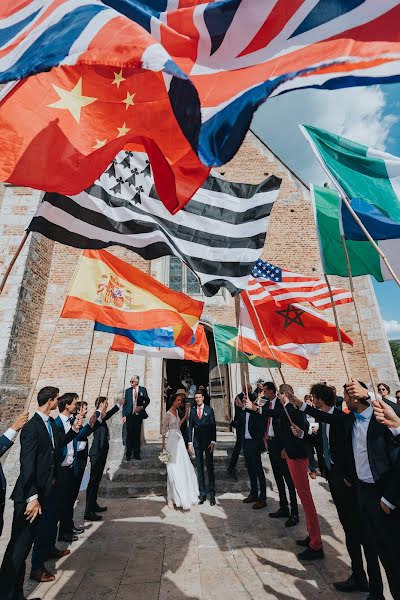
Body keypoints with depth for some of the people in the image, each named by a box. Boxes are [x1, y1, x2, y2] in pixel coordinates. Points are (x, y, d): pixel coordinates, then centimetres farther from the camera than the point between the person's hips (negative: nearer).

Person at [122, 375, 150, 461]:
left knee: (137, 434, 6)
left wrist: (142, 407, -6)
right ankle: (128, 454, 13)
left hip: (139, 415, 0)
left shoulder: (143, 389, 2)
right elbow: (125, 403, 4)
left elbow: (147, 400, 10)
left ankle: (136, 454, 16)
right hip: (129, 415, 0)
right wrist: (124, 415, -2)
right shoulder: (128, 391, 5)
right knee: (129, 434, 2)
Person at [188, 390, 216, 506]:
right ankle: (202, 494, 18)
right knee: (199, 468, 8)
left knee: (210, 467, 0)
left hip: (208, 442, -3)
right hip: (197, 443, 3)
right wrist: (190, 442, 3)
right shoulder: (192, 411, 6)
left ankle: (212, 494, 10)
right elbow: (190, 427, 8)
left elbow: (213, 426, -3)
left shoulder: (209, 410, -3)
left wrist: (213, 442, -8)